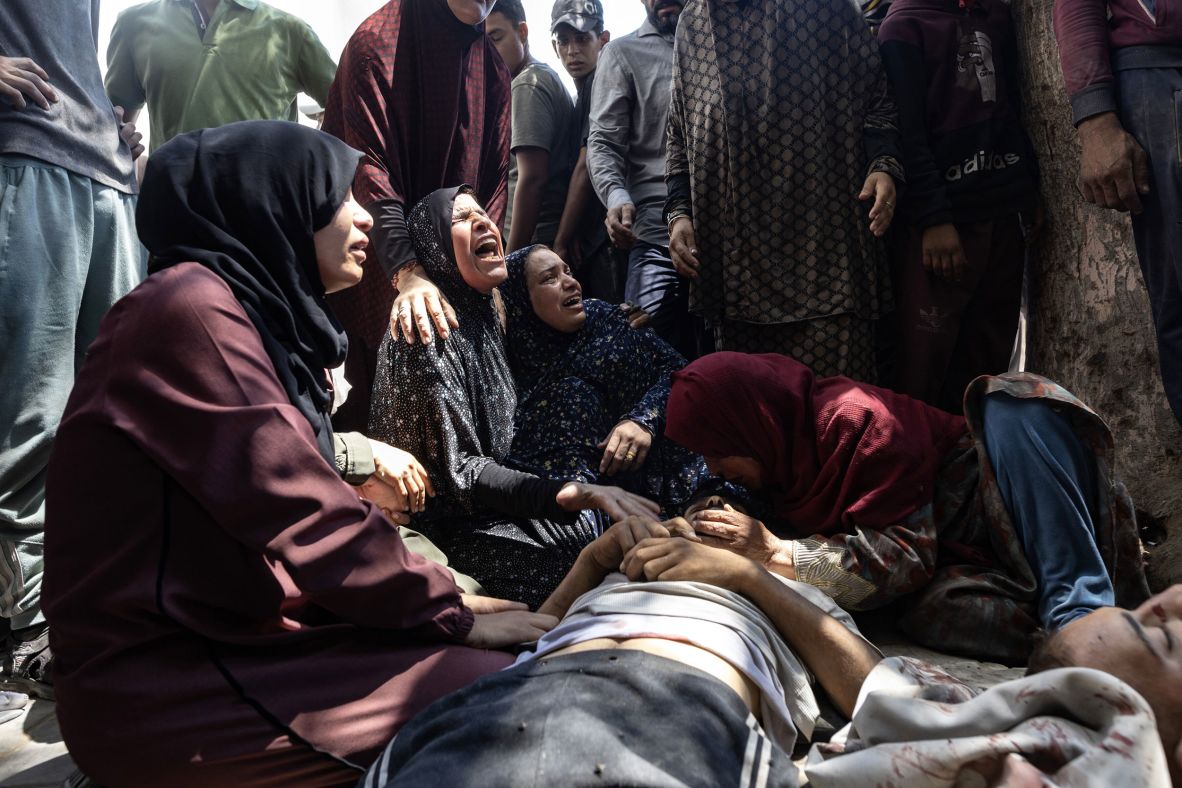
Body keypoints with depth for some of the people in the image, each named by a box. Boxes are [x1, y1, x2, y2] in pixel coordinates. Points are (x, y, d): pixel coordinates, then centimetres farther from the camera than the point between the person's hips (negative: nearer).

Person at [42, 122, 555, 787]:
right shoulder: (190, 304, -16)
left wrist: (442, 598, -1)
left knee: (509, 657, 4)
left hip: (230, 635, 9)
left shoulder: (263, 315, 12)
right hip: (166, 684, -9)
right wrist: (449, 612, -11)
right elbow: (308, 518, -23)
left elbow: (300, 509, 8)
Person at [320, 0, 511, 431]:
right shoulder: (377, 43, -11)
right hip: (378, 271, -5)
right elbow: (370, 166, -21)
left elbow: (494, 174, 5)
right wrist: (406, 272, -34)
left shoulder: (492, 67, 8)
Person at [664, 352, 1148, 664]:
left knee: (1013, 404, -32)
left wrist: (777, 552, -31)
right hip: (953, 563, 4)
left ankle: (1084, 614, -33)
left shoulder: (856, 422, -21)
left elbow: (905, 555, -24)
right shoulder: (784, 451, 4)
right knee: (931, 615, -31)